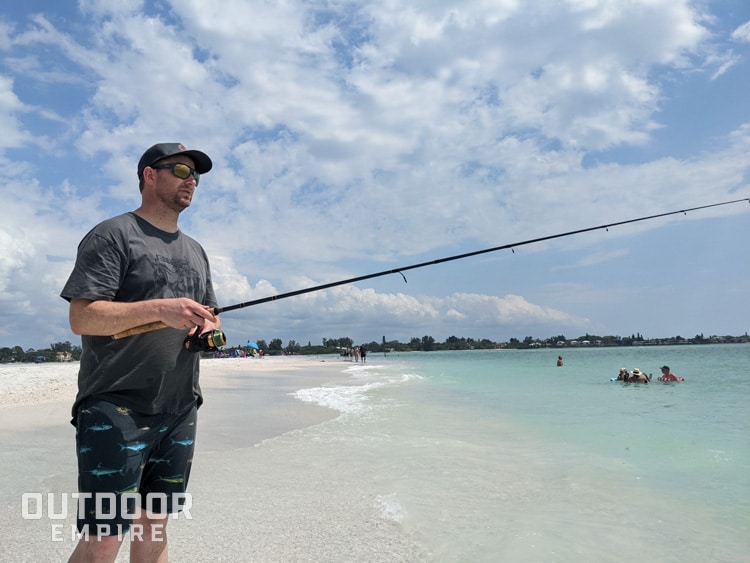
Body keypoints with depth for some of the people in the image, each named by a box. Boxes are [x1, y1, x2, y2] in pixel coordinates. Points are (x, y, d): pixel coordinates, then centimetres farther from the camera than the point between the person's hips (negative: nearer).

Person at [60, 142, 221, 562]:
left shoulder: (195, 250, 18)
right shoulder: (112, 235, -4)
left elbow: (209, 313, 24)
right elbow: (82, 317, -13)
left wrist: (210, 326, 0)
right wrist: (158, 309, -24)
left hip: (180, 411, 7)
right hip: (117, 408, -6)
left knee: (155, 527, 14)